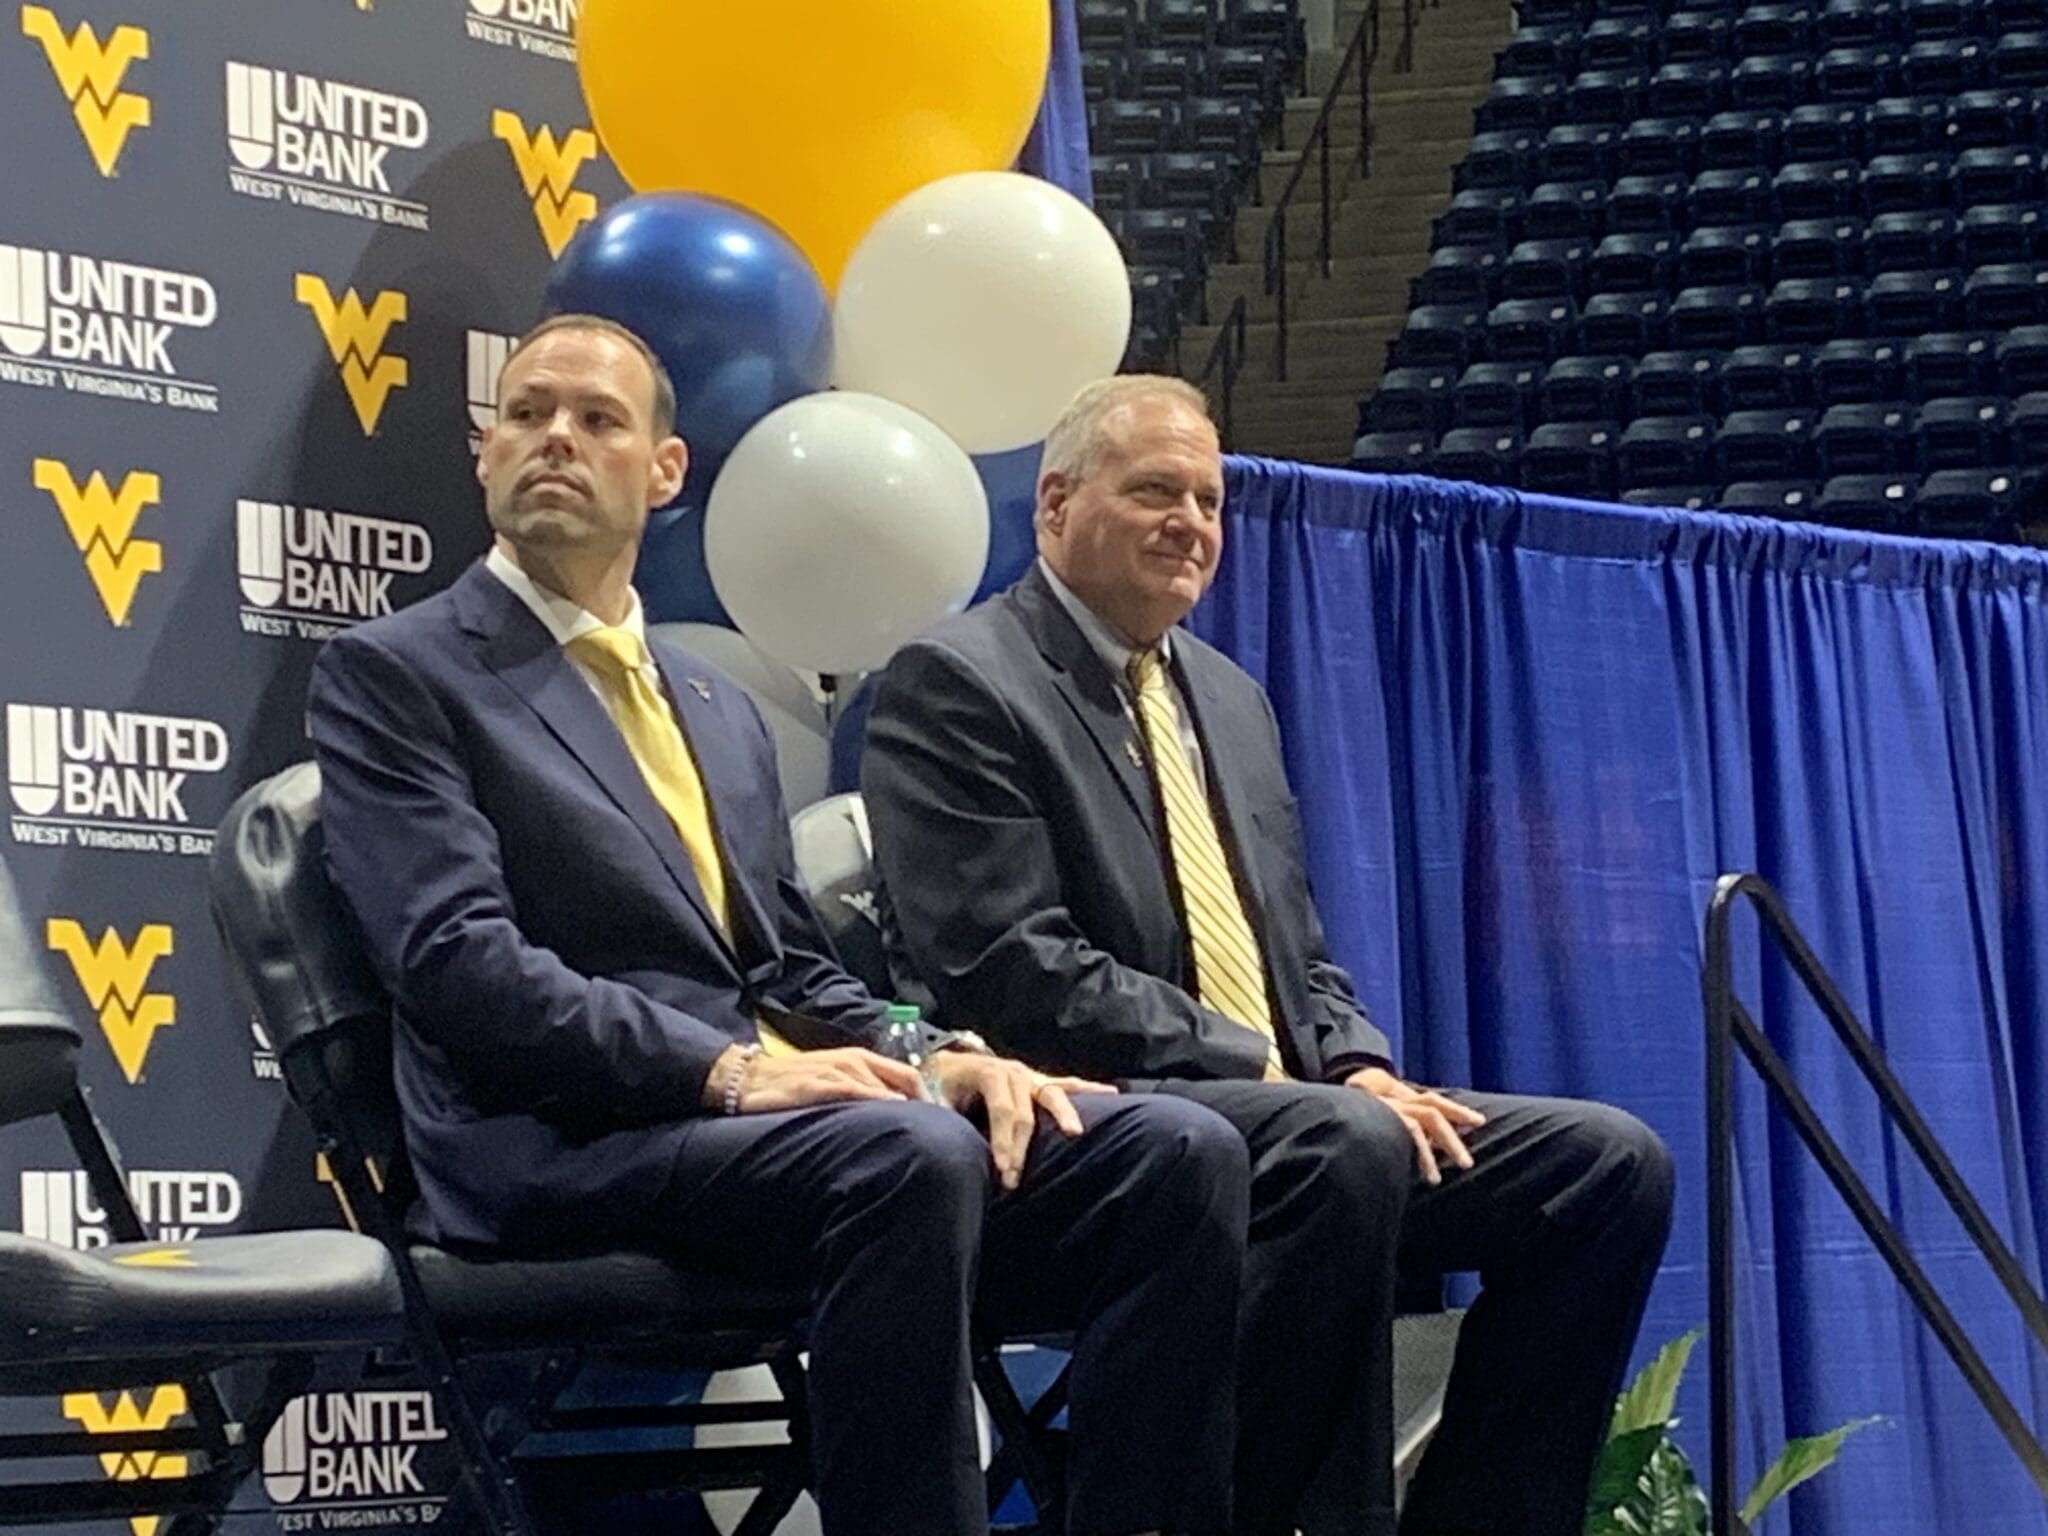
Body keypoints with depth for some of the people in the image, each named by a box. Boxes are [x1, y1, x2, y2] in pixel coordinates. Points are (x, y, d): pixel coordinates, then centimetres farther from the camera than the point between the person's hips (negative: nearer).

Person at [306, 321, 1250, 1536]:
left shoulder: (723, 711, 26)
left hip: (775, 1112, 7)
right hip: (568, 1142, -7)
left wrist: (927, 1060, -2)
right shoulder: (392, 676, 4)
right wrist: (730, 1070, -20)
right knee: (910, 1158, -37)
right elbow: (461, 964, -10)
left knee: (1179, 1152, -16)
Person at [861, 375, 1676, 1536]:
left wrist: (1362, 1068, 0)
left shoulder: (1231, 697, 22)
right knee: (1347, 1145, -36)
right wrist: (1262, 1068, -17)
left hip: (1292, 1110, 8)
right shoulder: (957, 684, -4)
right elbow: (1012, 974, -15)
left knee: (1611, 1164, -8)